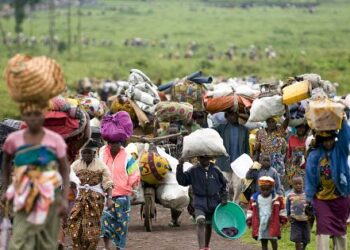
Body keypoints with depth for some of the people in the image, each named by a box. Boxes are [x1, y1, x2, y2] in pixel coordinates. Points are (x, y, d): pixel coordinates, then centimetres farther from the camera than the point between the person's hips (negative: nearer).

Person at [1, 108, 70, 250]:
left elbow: (65, 171, -3)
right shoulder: (14, 140, -2)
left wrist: (64, 199, -11)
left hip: (49, 198, -1)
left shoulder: (55, 140, -6)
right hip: (25, 199, 1)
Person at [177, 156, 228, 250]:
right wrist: (180, 167, -18)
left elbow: (224, 184, 14)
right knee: (200, 223, -22)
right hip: (200, 202, -3)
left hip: (213, 202, 3)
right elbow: (182, 180, -7)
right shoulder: (193, 171, -3)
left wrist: (224, 197, 5)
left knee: (208, 225, 15)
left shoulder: (215, 171, 2)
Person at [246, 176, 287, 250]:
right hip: (260, 225, 1)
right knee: (263, 242, 4)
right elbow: (250, 210, 11)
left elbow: (281, 210, 10)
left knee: (273, 240, -10)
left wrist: (283, 219, 7)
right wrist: (249, 221, 6)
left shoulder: (277, 198, 1)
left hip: (272, 224, -1)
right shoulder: (254, 199, 3)